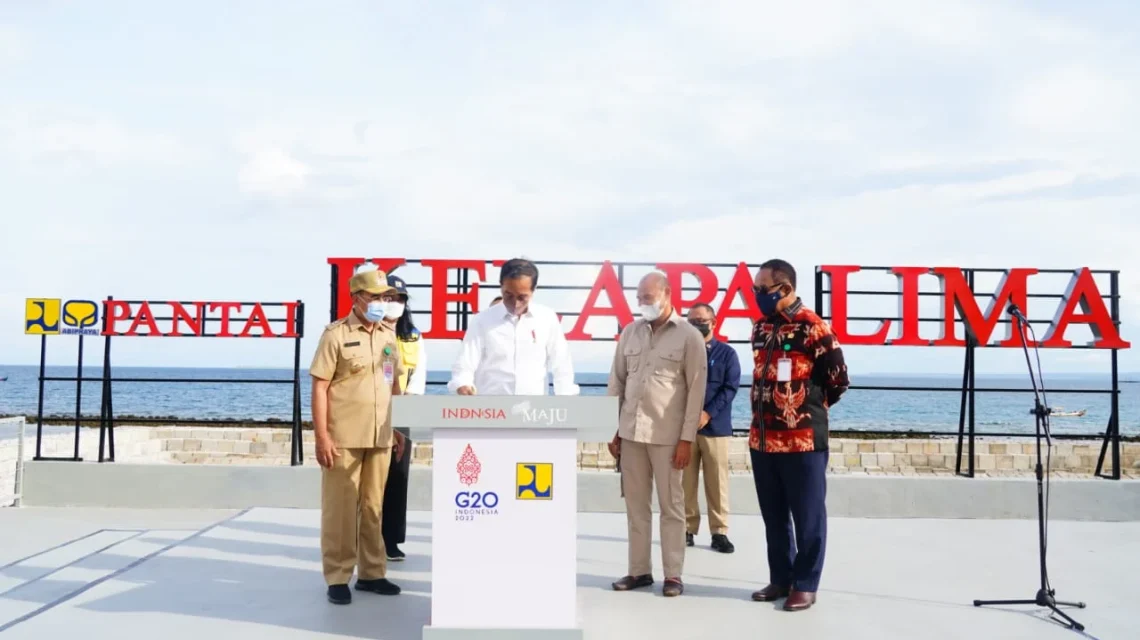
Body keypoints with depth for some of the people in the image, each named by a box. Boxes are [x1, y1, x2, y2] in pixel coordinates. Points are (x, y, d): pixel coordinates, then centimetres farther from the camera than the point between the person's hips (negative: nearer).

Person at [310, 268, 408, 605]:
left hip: (380, 437, 5)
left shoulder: (389, 335, 12)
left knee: (373, 508, 12)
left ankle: (371, 573, 21)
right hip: (343, 437, -5)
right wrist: (322, 437, -14)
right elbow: (319, 387, -8)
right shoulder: (336, 334, -5)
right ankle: (338, 578, 11)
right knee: (340, 510, 1)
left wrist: (398, 430, 13)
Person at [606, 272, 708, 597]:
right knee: (636, 504, 9)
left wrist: (687, 439, -10)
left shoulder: (689, 336, -3)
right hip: (631, 431, 4)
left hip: (667, 434, -4)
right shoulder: (630, 333, 9)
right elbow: (617, 383, 11)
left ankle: (673, 574, 10)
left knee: (670, 506, 3)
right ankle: (639, 570, 18)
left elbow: (696, 391, -5)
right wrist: (613, 429, 7)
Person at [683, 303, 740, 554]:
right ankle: (687, 529, 12)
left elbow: (730, 388, -2)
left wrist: (708, 413, -13)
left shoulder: (726, 353, 5)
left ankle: (719, 532, 9)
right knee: (686, 481, 3)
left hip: (715, 427, -1)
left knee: (717, 481, 2)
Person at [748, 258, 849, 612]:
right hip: (762, 438, 7)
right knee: (773, 515, 15)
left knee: (807, 516, 5)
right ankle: (780, 579, 26)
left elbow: (838, 379, -6)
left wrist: (810, 406, 8)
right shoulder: (760, 327, 10)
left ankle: (805, 584, 16)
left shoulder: (812, 327, -12)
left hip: (803, 439, -7)